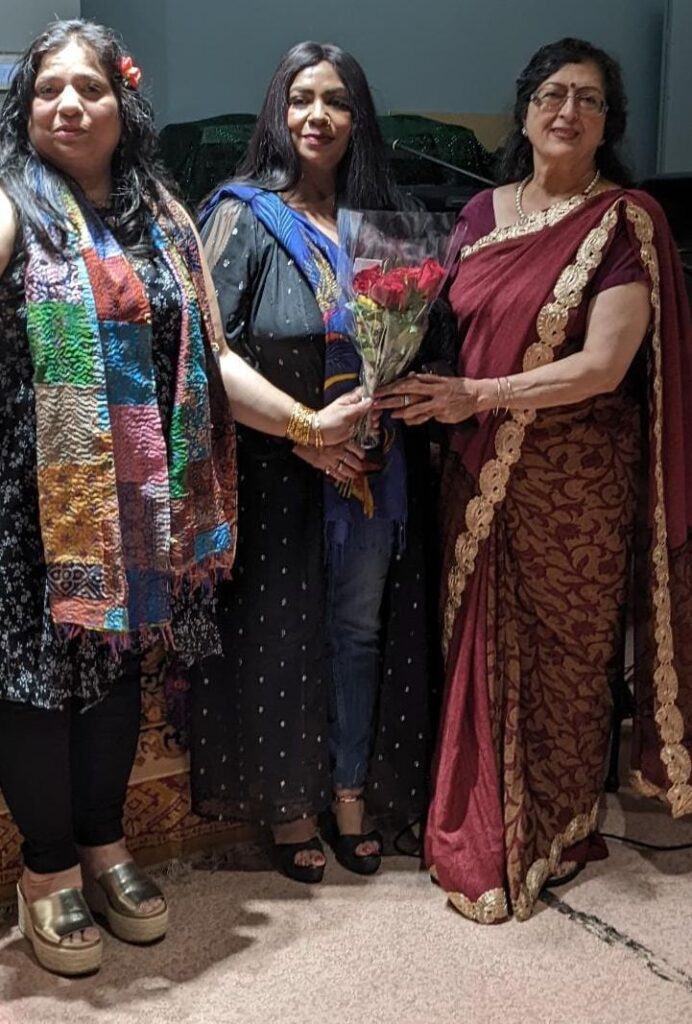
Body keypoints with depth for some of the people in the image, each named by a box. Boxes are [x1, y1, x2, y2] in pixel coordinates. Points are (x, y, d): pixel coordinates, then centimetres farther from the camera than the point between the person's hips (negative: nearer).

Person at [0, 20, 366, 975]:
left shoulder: (162, 217, 11)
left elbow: (210, 359, 11)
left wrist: (305, 422, 5)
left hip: (141, 496, 5)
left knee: (117, 660, 15)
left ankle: (104, 843, 34)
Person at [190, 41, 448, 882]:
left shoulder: (378, 217, 10)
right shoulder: (244, 214, -4)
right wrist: (299, 431, -17)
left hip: (371, 465, 4)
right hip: (275, 467, -4)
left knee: (360, 627, 12)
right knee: (279, 632, 5)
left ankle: (350, 790, 31)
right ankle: (286, 804, 24)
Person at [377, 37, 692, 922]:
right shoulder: (481, 213, 9)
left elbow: (603, 365, -16)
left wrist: (478, 397, -23)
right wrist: (432, 411, 0)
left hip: (575, 482, -4)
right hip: (481, 476, 4)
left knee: (562, 652, 8)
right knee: (482, 647, 10)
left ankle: (559, 833, 30)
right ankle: (480, 829, 29)